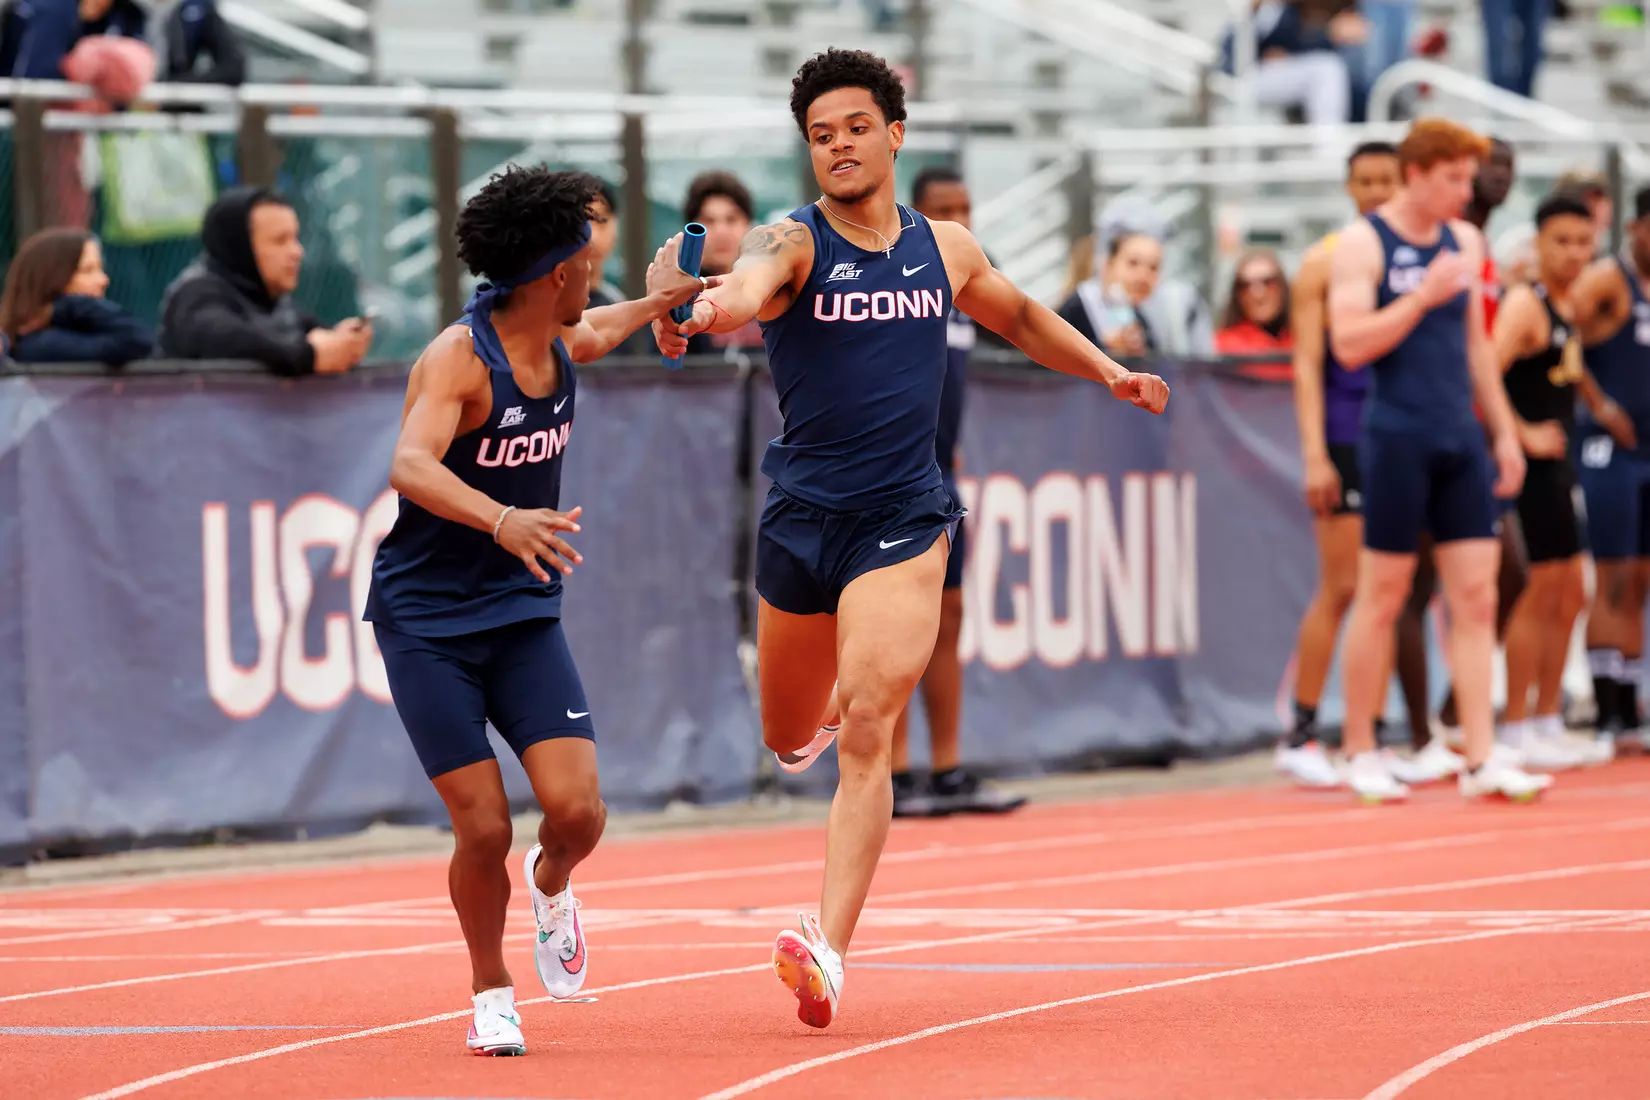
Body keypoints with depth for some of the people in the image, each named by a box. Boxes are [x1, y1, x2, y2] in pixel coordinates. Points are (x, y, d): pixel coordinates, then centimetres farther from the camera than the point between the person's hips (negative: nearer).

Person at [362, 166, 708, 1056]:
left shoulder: (555, 342, 4)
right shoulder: (458, 359, -20)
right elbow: (411, 466, -37)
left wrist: (657, 301, 45)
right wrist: (501, 520, -53)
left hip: (523, 613, 6)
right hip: (426, 619, -6)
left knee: (576, 811, -12)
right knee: (484, 829, -10)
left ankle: (550, 884, 25)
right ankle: (490, 993, 15)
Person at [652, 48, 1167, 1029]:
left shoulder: (946, 249, 6)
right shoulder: (796, 243, -6)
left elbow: (1019, 316, 29)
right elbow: (751, 284, -32)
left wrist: (1108, 371, 24)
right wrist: (703, 310, -54)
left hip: (904, 518, -1)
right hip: (801, 517, 1)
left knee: (865, 737, -16)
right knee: (791, 738, 16)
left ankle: (831, 947, -21)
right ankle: (839, 705, 55)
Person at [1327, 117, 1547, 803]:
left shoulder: (1464, 242, 13)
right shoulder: (1363, 244, -6)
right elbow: (1349, 344, -16)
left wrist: (1504, 430, 16)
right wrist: (1423, 296, -20)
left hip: (1460, 439, 6)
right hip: (1396, 438, -6)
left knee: (1477, 597, 0)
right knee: (1382, 597, 0)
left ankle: (1482, 759, 0)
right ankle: (1360, 754, 10)